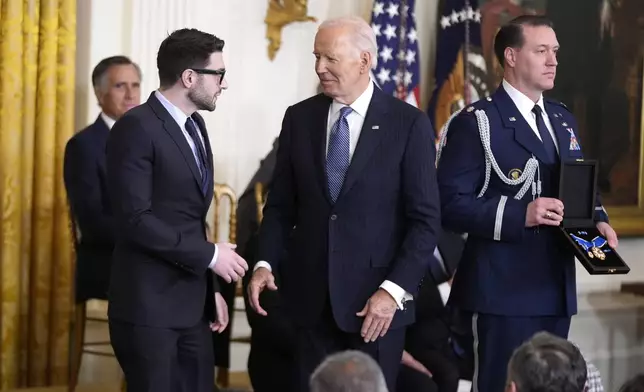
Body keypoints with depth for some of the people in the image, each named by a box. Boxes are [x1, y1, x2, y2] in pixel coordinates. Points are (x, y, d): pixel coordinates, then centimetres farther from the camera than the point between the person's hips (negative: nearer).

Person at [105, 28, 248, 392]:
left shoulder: (194, 124, 14)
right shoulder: (137, 128, -14)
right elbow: (135, 219, -21)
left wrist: (210, 288, 17)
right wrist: (209, 255, -16)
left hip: (192, 304, 8)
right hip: (148, 306, -8)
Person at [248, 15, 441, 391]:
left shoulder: (409, 123, -5)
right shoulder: (299, 118, 7)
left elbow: (426, 220, -7)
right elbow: (281, 205, 11)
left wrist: (395, 290, -16)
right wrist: (265, 263, -5)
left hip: (376, 301, -3)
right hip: (312, 296, 3)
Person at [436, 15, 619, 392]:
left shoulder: (563, 120, 17)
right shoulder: (476, 123, -8)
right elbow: (450, 204, -15)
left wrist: (598, 220, 2)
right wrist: (520, 214, -26)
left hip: (557, 290, 7)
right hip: (502, 293, -7)